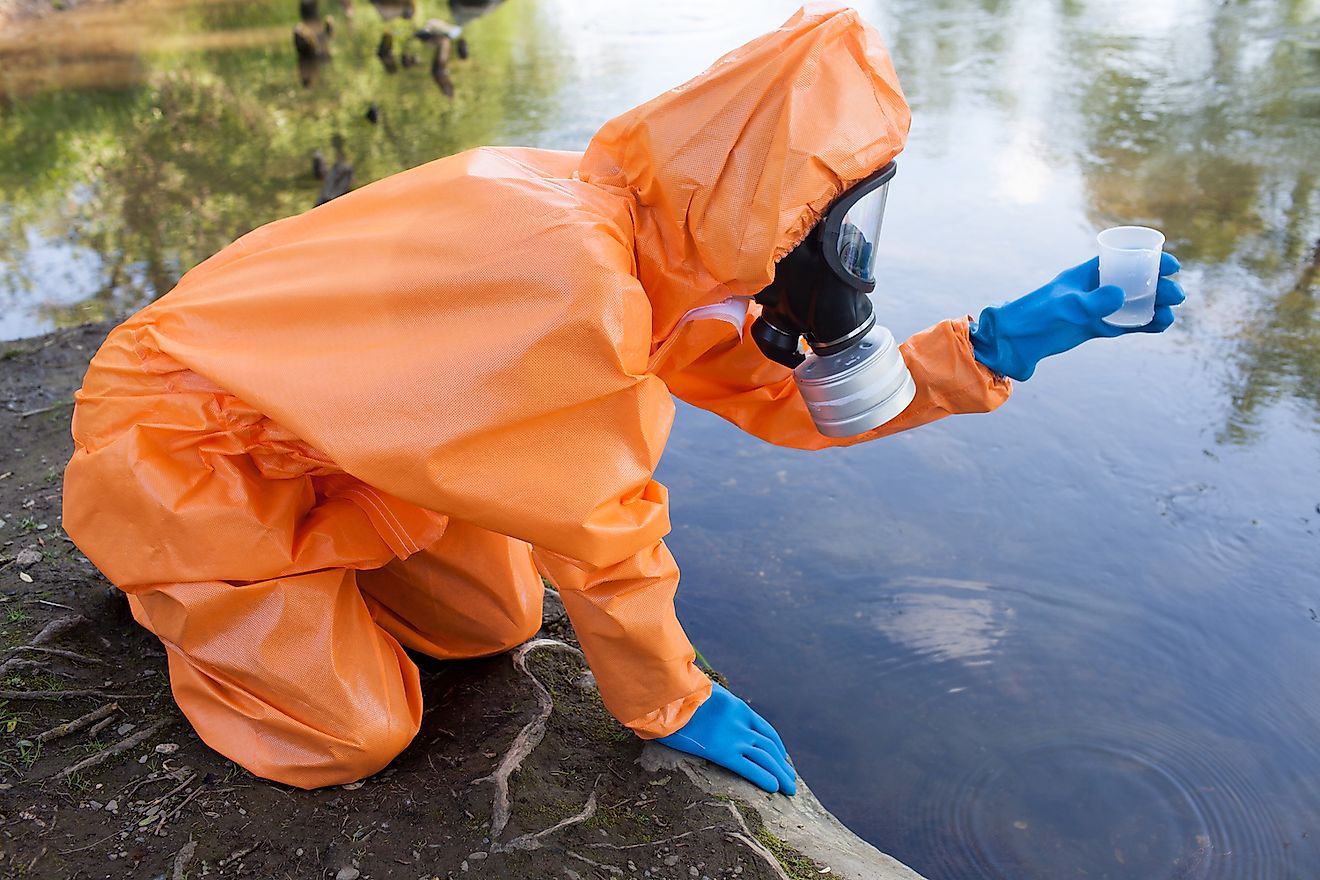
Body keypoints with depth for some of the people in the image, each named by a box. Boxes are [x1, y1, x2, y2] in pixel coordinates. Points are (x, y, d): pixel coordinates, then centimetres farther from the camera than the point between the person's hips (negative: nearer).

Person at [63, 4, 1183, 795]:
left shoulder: (641, 242, -7)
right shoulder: (573, 273, -35)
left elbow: (781, 391, -2)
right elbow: (601, 535, -26)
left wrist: (993, 346, -7)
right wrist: (674, 706, -10)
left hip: (311, 430, 8)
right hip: (181, 435, -8)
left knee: (498, 620, 6)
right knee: (358, 732, -9)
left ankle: (288, 561, 23)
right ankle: (163, 577, 13)